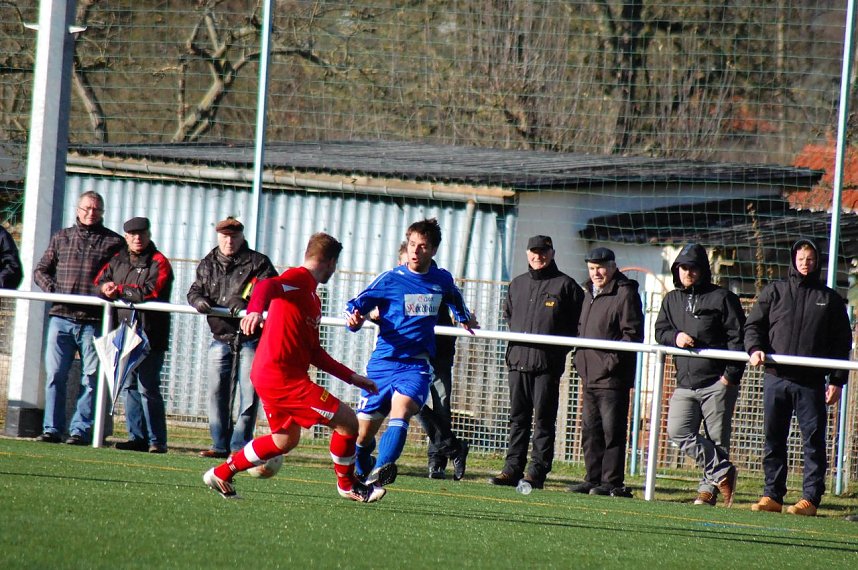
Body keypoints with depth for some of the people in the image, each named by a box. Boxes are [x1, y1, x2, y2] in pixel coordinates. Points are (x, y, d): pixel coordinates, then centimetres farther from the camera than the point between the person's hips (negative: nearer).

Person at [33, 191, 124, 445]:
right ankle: (52, 429, 3)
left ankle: (80, 430, 0)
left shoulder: (114, 242, 8)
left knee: (91, 379, -3)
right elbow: (40, 270, 17)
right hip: (61, 317, 2)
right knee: (54, 375, -1)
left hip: (94, 321, -2)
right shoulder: (61, 238, 16)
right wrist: (52, 289, -1)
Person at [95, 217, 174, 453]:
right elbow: (100, 281, 15)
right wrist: (106, 287, -9)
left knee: (147, 388, -9)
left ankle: (157, 440, -7)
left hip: (150, 336, -7)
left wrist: (119, 290, -9)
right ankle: (137, 437, 14)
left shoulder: (159, 263, -5)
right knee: (129, 387, 8)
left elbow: (150, 291, -17)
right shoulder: (118, 260, 17)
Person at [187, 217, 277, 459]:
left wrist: (246, 302, -25)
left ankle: (239, 445, -1)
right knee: (217, 393, 4)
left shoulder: (257, 262, 0)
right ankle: (220, 445, 10)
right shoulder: (208, 264, 14)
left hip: (251, 338, -4)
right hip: (220, 337, 4)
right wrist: (199, 300, -12)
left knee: (248, 394, -5)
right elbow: (195, 290, 13)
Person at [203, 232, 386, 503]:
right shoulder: (298, 278, -9)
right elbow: (266, 286, -30)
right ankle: (347, 485, 12)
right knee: (347, 420, -8)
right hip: (282, 376, -11)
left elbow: (314, 353, 25)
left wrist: (352, 377, 23)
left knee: (286, 439, 26)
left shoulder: (312, 299, 22)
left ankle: (222, 473, 29)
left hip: (272, 376, 11)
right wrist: (255, 310, -51)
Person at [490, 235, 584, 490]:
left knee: (543, 420, -3)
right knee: (518, 418, 7)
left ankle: (537, 472, -3)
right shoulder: (517, 284, 17)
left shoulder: (565, 285, 1)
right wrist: (515, 337, 13)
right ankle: (512, 469, 9)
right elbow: (508, 315, 29)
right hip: (518, 360, 5)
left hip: (548, 363, -5)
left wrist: (562, 346, -8)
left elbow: (579, 323, 0)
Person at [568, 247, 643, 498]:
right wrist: (579, 356, 15)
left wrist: (614, 359, -19)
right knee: (590, 430, 12)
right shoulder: (589, 293, 18)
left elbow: (633, 334, -14)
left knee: (612, 431, -6)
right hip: (589, 374, 9)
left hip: (612, 376, -9)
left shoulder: (625, 294, -9)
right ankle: (593, 479, 18)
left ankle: (612, 482, -5)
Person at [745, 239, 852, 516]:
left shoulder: (829, 299, 10)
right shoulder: (774, 292, 12)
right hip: (776, 378, 1)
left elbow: (842, 342, 9)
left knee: (813, 440, -3)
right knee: (773, 439, 4)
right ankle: (772, 495, 9)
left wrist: (837, 380, 2)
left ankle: (811, 498, -1)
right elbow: (754, 325, 11)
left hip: (811, 382, -1)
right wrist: (755, 349, -10)